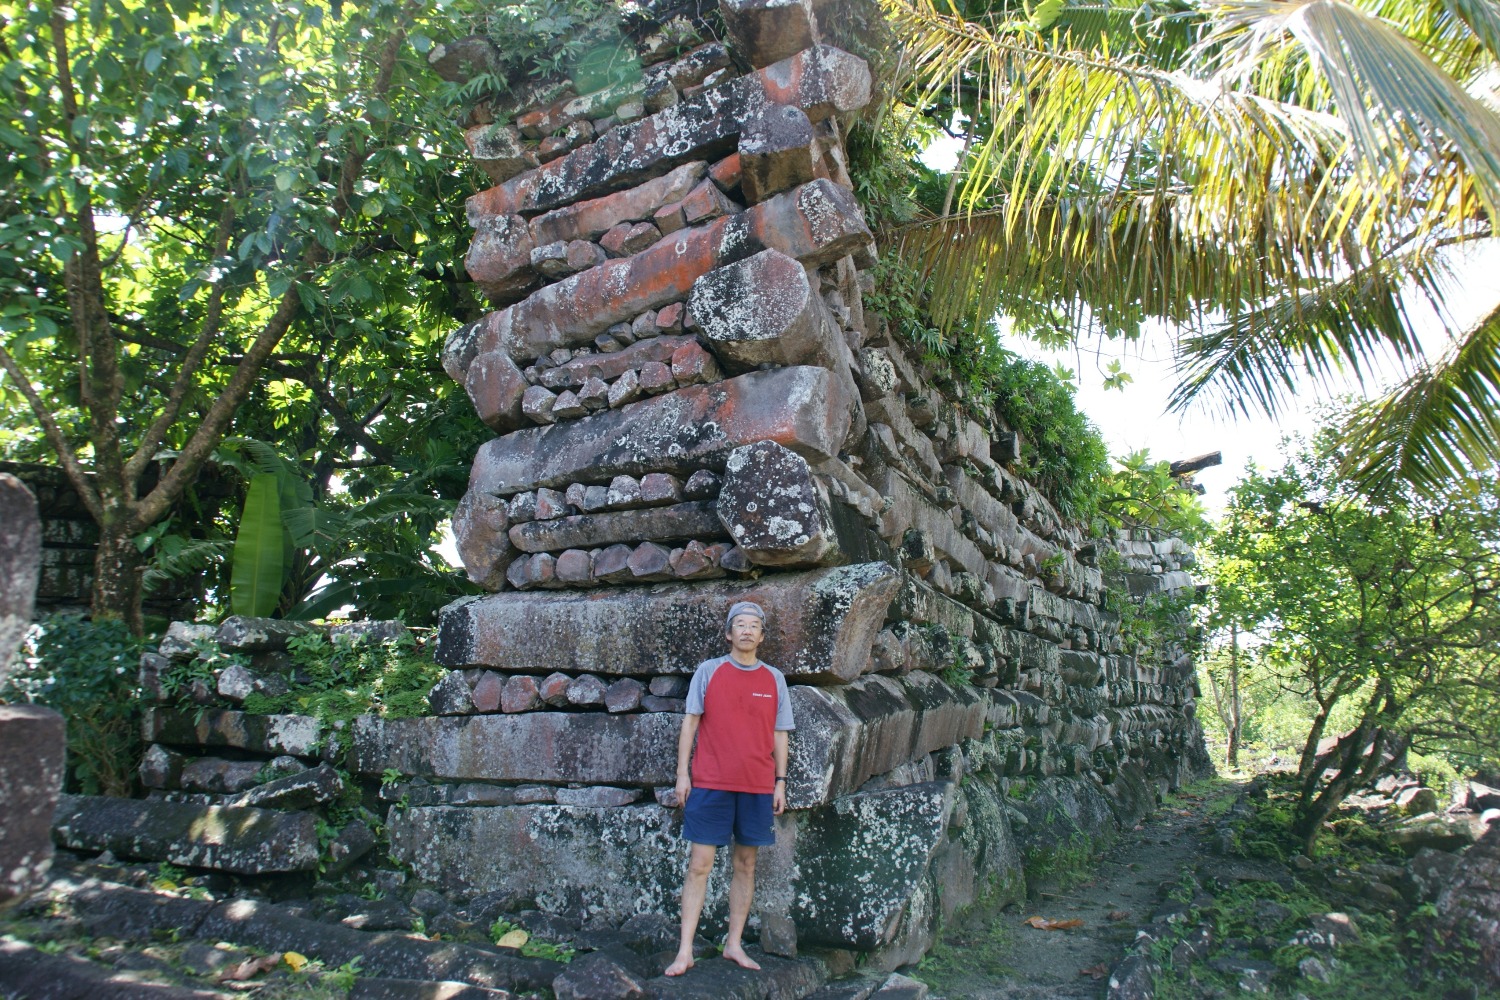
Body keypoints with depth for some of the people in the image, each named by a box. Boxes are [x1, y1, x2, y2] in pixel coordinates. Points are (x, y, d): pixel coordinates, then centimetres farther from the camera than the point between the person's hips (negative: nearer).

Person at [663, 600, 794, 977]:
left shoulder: (774, 679, 7)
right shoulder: (708, 671, 1)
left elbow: (779, 734, 10)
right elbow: (690, 722, 2)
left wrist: (780, 783, 7)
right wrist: (682, 773, -2)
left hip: (758, 787, 2)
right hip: (710, 784, -2)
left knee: (746, 865, 10)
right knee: (699, 864, -1)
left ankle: (734, 944, 22)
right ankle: (685, 951, 6)